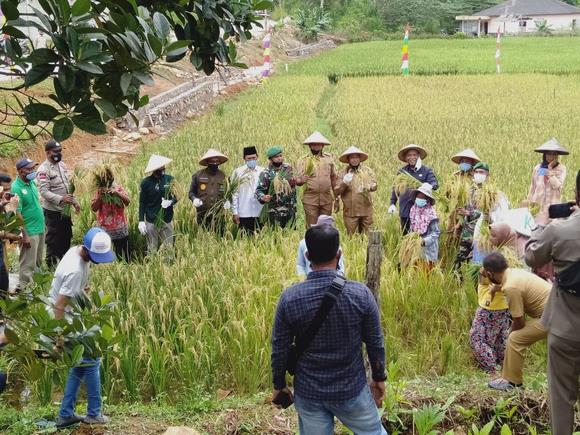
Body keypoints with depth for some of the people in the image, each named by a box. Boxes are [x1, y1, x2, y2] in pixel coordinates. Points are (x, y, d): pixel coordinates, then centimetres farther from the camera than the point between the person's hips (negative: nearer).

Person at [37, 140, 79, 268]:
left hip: (65, 209, 8)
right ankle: (52, 264, 16)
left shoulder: (62, 165, 7)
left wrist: (75, 202, 12)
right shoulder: (44, 169, -18)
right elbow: (44, 191, -25)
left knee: (66, 236, 19)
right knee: (53, 238, 3)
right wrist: (60, 199, -36)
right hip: (53, 211, -8)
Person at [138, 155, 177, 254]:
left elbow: (176, 196, 8)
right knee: (152, 250, 5)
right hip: (151, 221, -2)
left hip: (167, 220, 2)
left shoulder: (170, 179, 0)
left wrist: (171, 202, -15)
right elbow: (142, 203, -1)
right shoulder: (146, 182, -6)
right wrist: (141, 221, -6)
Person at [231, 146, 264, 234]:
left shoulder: (263, 172, 4)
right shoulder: (238, 172, 1)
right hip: (244, 213, -1)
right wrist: (235, 212, -2)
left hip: (260, 213, 1)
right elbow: (234, 193, 1)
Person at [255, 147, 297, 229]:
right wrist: (263, 197, -30)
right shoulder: (266, 173, -8)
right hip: (275, 212, -5)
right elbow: (259, 190, -12)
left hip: (291, 209, 5)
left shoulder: (288, 168, 7)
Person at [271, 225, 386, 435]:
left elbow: (280, 348, -6)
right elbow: (375, 342, -5)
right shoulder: (360, 293, -16)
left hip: (308, 393, 1)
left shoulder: (289, 298, -15)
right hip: (352, 389, -1)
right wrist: (379, 378, 11)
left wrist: (279, 384, 10)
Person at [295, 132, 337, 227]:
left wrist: (336, 197, 9)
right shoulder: (303, 160, 2)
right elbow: (298, 180, -1)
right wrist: (301, 180, -25)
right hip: (310, 198, -2)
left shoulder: (329, 158, 8)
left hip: (327, 198, 2)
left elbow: (333, 177, 12)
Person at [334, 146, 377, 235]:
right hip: (350, 211, -2)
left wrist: (368, 186, -17)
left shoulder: (367, 170, 10)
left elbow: (374, 185, 5)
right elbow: (336, 192, -2)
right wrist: (344, 183, -20)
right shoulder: (343, 172, 3)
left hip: (366, 210, 2)